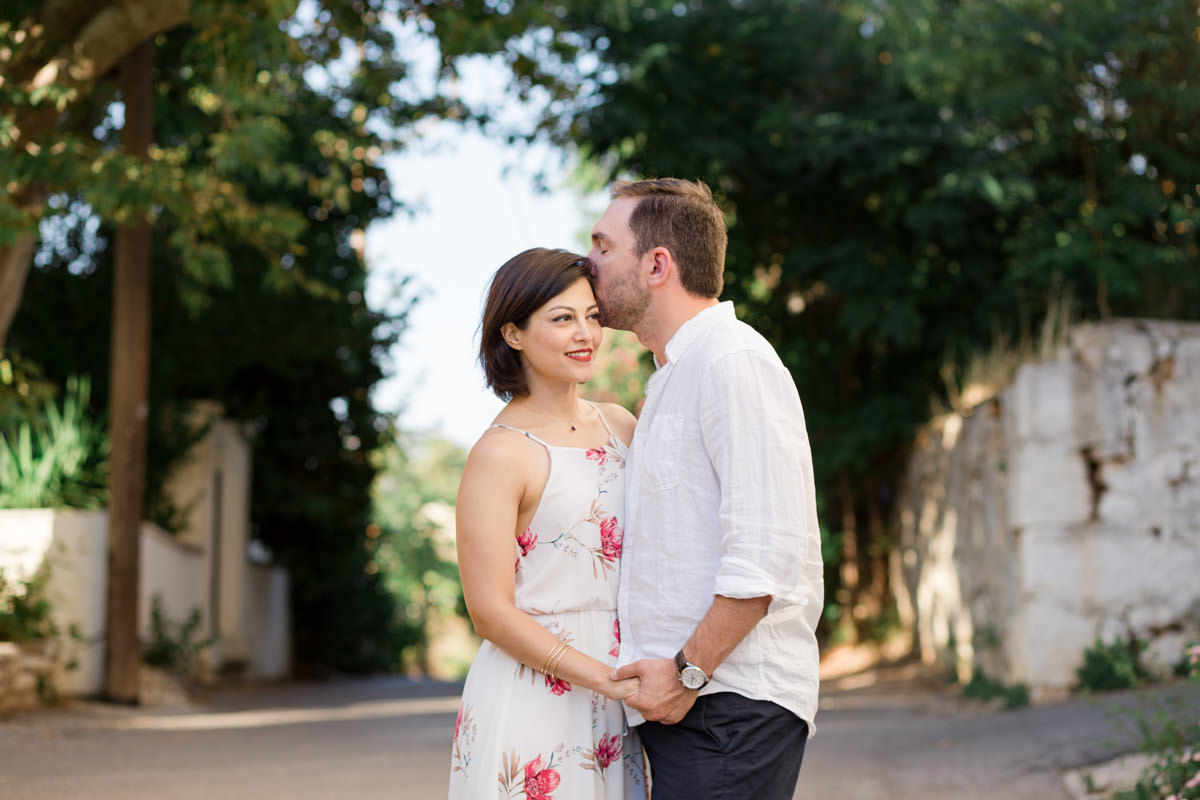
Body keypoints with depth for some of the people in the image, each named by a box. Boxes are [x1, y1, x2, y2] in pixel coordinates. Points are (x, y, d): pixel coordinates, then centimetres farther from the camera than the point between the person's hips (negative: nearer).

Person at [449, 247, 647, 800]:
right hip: (530, 703, -6)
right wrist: (605, 678, -19)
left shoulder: (619, 425, 8)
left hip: (608, 711, 6)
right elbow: (490, 610, -14)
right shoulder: (500, 453, -11)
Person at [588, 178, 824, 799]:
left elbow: (766, 551, -19)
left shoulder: (733, 360, -11)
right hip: (678, 700, 9)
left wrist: (687, 672, -16)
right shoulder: (671, 380, 21)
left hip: (729, 704, -9)